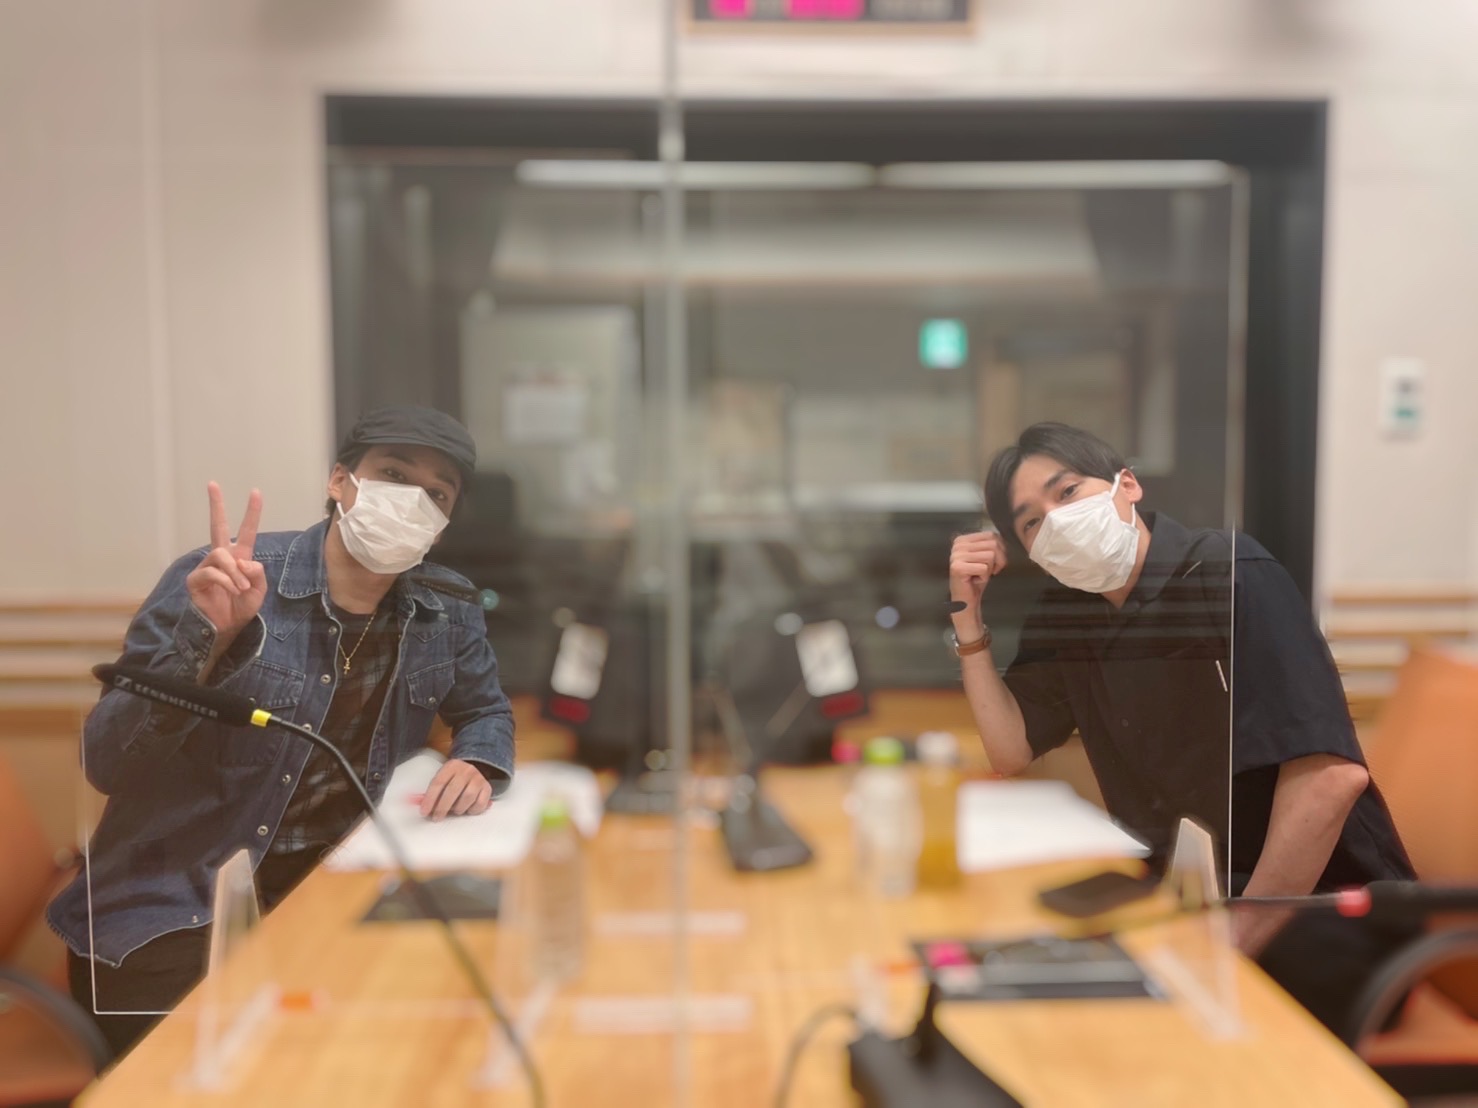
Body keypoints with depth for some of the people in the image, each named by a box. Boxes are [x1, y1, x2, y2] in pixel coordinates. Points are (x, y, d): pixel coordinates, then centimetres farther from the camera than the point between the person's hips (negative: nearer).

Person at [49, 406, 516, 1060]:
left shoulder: (447, 610, -1)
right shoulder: (212, 579, -15)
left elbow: (488, 712, 17)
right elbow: (104, 763, -17)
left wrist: (475, 764, -7)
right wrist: (208, 639, -32)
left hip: (323, 886, 5)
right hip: (172, 906, -4)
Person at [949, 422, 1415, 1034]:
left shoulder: (1232, 576, -21)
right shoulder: (1065, 614, 3)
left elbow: (1333, 774, -29)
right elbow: (1011, 753, 7)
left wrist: (1237, 939, -23)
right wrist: (968, 617, -3)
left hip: (1328, 910, -6)